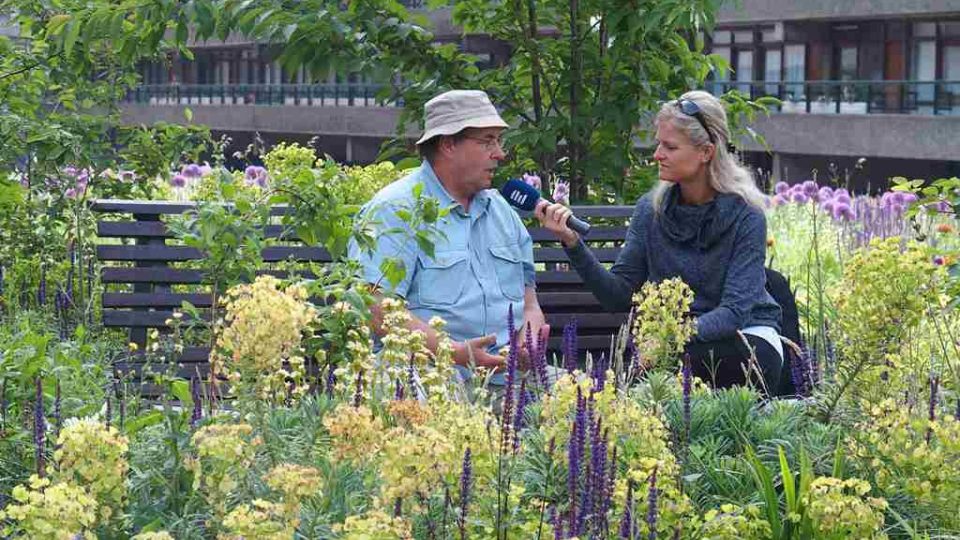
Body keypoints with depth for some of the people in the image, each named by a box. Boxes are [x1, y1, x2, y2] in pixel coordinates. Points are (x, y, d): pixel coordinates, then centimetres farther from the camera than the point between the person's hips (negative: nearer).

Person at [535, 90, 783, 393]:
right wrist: (572, 243, -16)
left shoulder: (745, 215, -12)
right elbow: (619, 297, -2)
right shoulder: (651, 209, 1)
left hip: (746, 338, -3)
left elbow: (735, 311, -20)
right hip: (675, 340, 3)